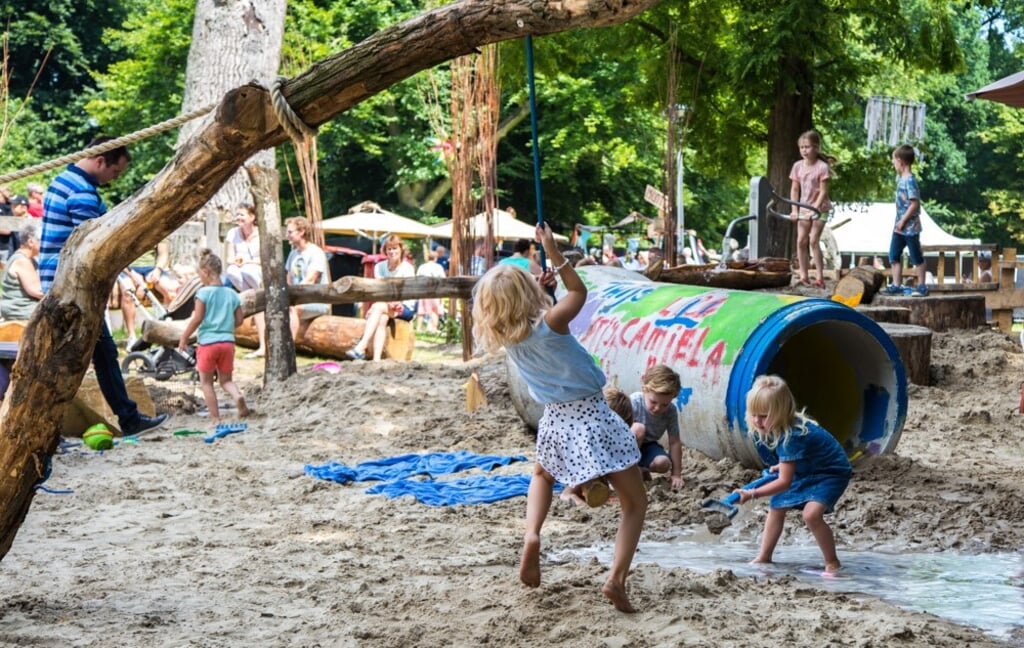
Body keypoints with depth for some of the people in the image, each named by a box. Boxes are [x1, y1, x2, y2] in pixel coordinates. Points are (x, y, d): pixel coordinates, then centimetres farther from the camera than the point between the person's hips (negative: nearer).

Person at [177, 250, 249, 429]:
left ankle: (215, 419, 6)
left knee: (206, 382, 9)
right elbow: (239, 320, 7)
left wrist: (184, 338, -2)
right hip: (228, 342, 4)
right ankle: (238, 396, -17)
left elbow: (197, 319, -12)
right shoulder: (232, 294, 6)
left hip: (207, 342, -4)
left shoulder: (203, 293, -9)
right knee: (226, 379, 15)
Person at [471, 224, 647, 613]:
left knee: (542, 474, 39)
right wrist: (554, 253, -1)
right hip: (592, 416, -5)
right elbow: (579, 292, 0)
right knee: (635, 503, 7)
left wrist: (539, 288, 13)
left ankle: (531, 537, 11)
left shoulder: (505, 338, -3)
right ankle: (617, 577, -13)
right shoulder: (549, 324, -18)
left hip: (555, 420, 5)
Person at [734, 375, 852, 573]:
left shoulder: (791, 436, -38)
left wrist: (753, 494, -41)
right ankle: (764, 557, 25)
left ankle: (832, 563, -12)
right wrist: (783, 466, 1)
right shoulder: (774, 428, -13)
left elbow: (785, 482, -38)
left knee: (812, 514, -29)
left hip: (831, 473, -9)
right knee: (776, 508, 11)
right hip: (804, 471, 9)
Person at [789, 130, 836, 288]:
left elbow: (823, 192, -15)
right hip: (804, 209, 5)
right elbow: (795, 189, 4)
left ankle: (820, 277, -7)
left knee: (814, 241, -11)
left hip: (820, 209, -5)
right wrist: (795, 210, -3)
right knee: (801, 241, 0)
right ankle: (803, 276, 6)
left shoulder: (822, 167, -13)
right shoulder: (798, 166, 1)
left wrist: (814, 210, -21)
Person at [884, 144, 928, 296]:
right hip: (900, 227, 9)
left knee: (916, 257, 3)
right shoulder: (901, 178, 8)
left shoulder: (909, 180, -19)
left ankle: (921, 286, 11)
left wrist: (903, 221, -20)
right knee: (894, 255, 10)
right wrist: (899, 222, 14)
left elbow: (915, 203, -23)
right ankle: (896, 285, 14)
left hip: (910, 227, -9)